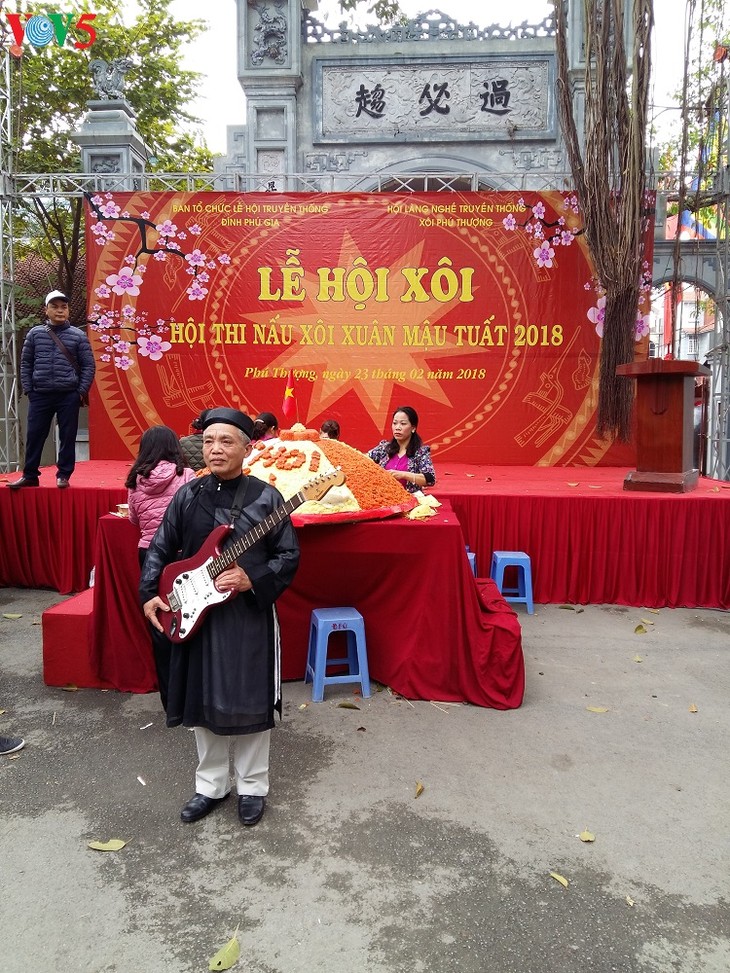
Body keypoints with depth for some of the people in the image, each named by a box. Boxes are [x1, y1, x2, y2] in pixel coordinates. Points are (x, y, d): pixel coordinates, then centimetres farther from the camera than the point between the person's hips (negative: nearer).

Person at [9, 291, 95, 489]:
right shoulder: (35, 334, 7)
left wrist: (81, 392, -4)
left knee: (67, 437, 2)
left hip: (68, 396, -2)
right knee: (34, 436, 5)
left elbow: (88, 366, 2)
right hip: (40, 395, 2)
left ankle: (63, 475, 13)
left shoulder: (78, 336, 2)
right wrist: (28, 389, 3)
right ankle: (30, 475, 16)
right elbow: (26, 363, 10)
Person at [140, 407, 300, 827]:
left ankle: (253, 786, 27)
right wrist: (150, 594, -4)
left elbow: (289, 555, -5)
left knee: (250, 703, 6)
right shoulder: (187, 496, 3)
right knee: (204, 702, 14)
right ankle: (211, 785, 33)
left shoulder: (266, 497, -6)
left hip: (250, 616, -3)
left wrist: (252, 581, -19)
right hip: (196, 615, 3)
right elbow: (160, 549, 8)